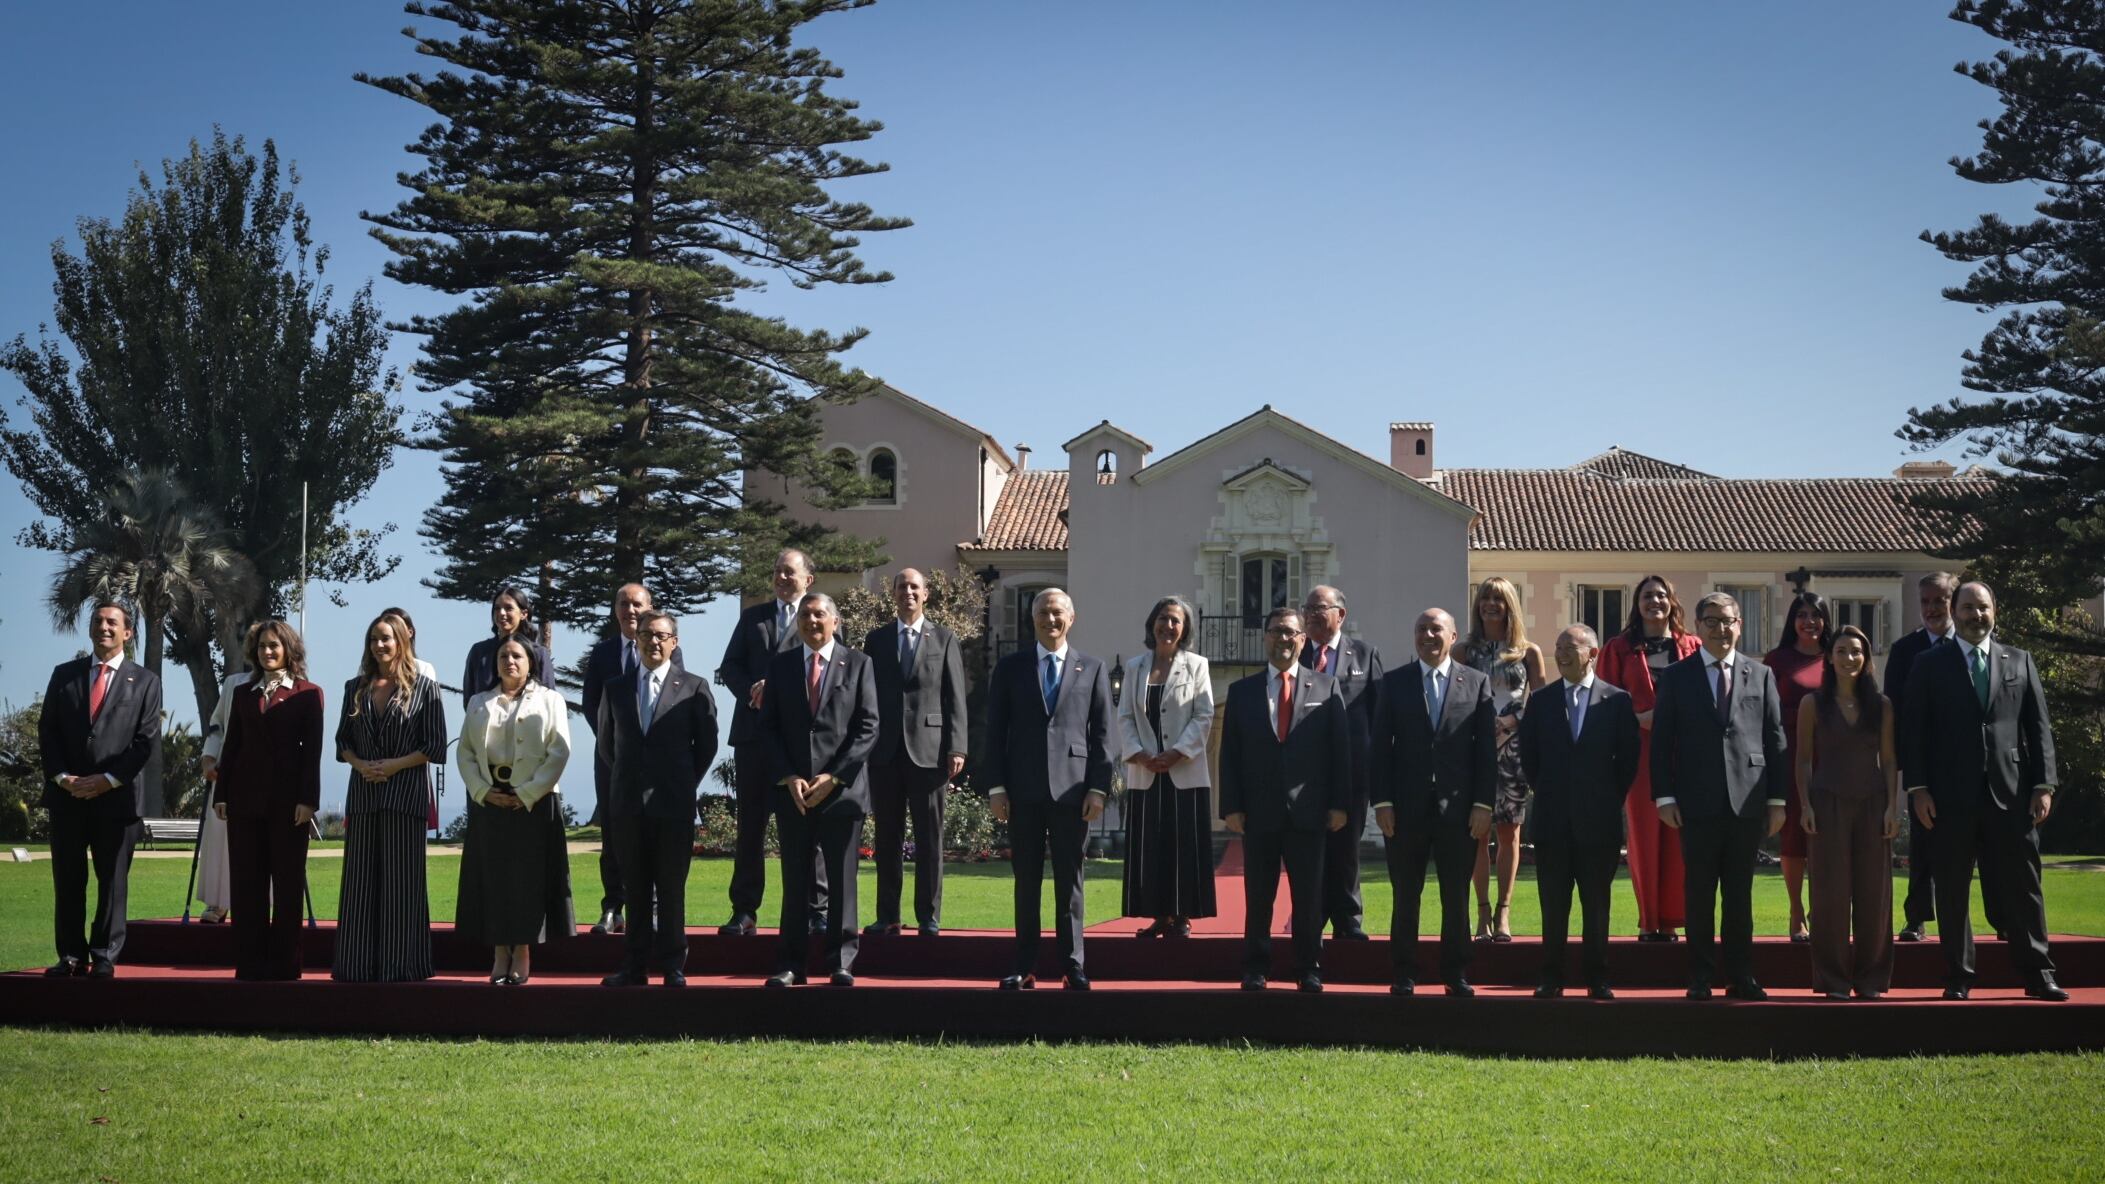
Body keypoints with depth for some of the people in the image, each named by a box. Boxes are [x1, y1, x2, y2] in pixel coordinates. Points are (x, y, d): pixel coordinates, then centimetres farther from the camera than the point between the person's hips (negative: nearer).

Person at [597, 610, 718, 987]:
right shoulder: (616, 690, 11)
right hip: (627, 806, 3)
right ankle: (635, 967, 10)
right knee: (634, 890, 6)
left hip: (673, 804, -3)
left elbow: (706, 743, 5)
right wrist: (626, 781, 14)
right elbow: (606, 744, 19)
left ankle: (673, 968, 5)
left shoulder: (694, 688, 2)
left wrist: (684, 784, 5)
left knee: (672, 890, 0)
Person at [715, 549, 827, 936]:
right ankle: (744, 911, 7)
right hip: (754, 730, 3)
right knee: (750, 824, 4)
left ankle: (818, 910, 4)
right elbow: (730, 666, 10)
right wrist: (753, 693, -9)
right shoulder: (752, 617, 16)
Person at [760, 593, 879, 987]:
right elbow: (768, 728, 8)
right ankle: (791, 964, 6)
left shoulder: (858, 664, 4)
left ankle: (841, 962, 6)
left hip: (842, 788, -2)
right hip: (792, 790, 2)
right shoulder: (780, 666, 11)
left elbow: (868, 728, -1)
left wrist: (834, 777, -10)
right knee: (795, 879, 3)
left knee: (842, 878, 1)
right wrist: (788, 777, -6)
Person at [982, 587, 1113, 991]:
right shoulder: (1010, 668, 8)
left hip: (1072, 788, 0)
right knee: (1027, 881, 4)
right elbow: (996, 731, 6)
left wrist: (1098, 788, -3)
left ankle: (1072, 966, 8)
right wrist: (995, 786, -2)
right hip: (1023, 790, 1)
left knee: (1069, 880, 3)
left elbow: (1101, 734, 5)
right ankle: (1025, 968, 8)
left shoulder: (1092, 669, 8)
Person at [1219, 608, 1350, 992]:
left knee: (1308, 896, 4)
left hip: (1307, 810, -1)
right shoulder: (1242, 691, 9)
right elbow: (1230, 754, 6)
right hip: (1258, 812, 1)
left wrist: (1338, 803, -3)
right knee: (1258, 896, 5)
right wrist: (1231, 806, -3)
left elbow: (1340, 747, 4)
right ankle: (1255, 970, 11)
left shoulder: (1326, 687, 7)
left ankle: (1309, 969, 12)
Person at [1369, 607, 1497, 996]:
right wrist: (1382, 801, -4)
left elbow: (1487, 748, 3)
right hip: (1406, 806, 0)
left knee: (1456, 897, 5)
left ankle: (1456, 973, 14)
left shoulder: (1477, 683, 5)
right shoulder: (1394, 682, 6)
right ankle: (1404, 973, 12)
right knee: (1405, 895, 5)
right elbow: (1381, 745, 3)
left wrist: (1483, 804, -4)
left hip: (1458, 807, 0)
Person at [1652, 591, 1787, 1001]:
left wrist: (1777, 798, 3)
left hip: (1747, 802, 1)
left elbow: (1775, 739, 8)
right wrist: (1664, 796, -5)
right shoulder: (1676, 676, 6)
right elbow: (1661, 740, 3)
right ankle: (1700, 978, 9)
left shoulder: (1761, 675, 10)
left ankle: (1740, 977, 12)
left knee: (1740, 896, 6)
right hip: (1697, 802, -1)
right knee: (1699, 895, 3)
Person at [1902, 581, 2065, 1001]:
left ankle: (2038, 974, 9)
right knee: (1952, 891, 2)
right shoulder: (1930, 665, 7)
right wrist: (1918, 788, -6)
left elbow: (2039, 727, 9)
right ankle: (1958, 978, 9)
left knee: (2023, 887, 2)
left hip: (2011, 794, 1)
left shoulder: (2019, 662, 12)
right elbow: (1914, 730, 3)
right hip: (1952, 797, -1)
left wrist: (2043, 784, 0)